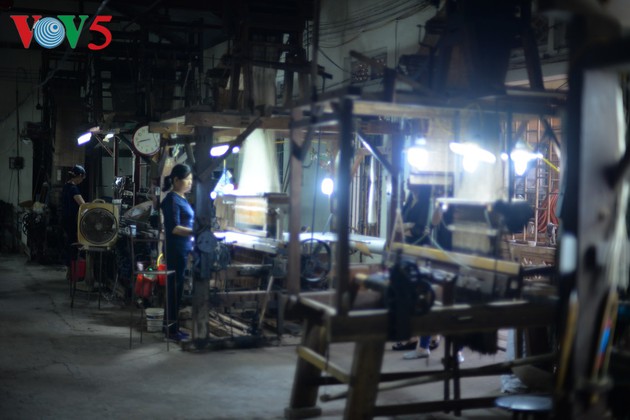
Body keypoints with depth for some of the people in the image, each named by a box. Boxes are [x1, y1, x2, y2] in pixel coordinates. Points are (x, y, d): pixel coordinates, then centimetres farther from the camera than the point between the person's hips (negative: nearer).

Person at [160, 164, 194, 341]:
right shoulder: (172, 199, -14)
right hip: (176, 250, -9)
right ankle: (171, 329, 4)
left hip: (183, 249, 9)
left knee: (176, 287, 13)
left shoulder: (182, 198, 14)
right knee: (175, 288, -3)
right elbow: (174, 228, -20)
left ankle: (170, 325, 21)